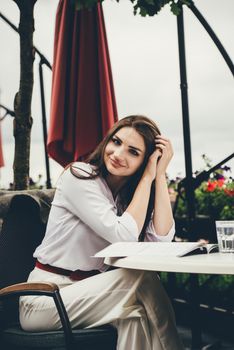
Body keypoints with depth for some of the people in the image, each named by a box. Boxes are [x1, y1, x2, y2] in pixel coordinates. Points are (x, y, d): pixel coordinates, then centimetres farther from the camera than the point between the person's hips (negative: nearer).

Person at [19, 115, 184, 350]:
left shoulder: (130, 193, 6)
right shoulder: (78, 176, -12)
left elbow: (161, 238, -11)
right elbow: (124, 235, -21)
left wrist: (159, 174, -11)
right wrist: (147, 177, -15)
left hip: (89, 291, 5)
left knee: (136, 313, -25)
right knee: (141, 277, -22)